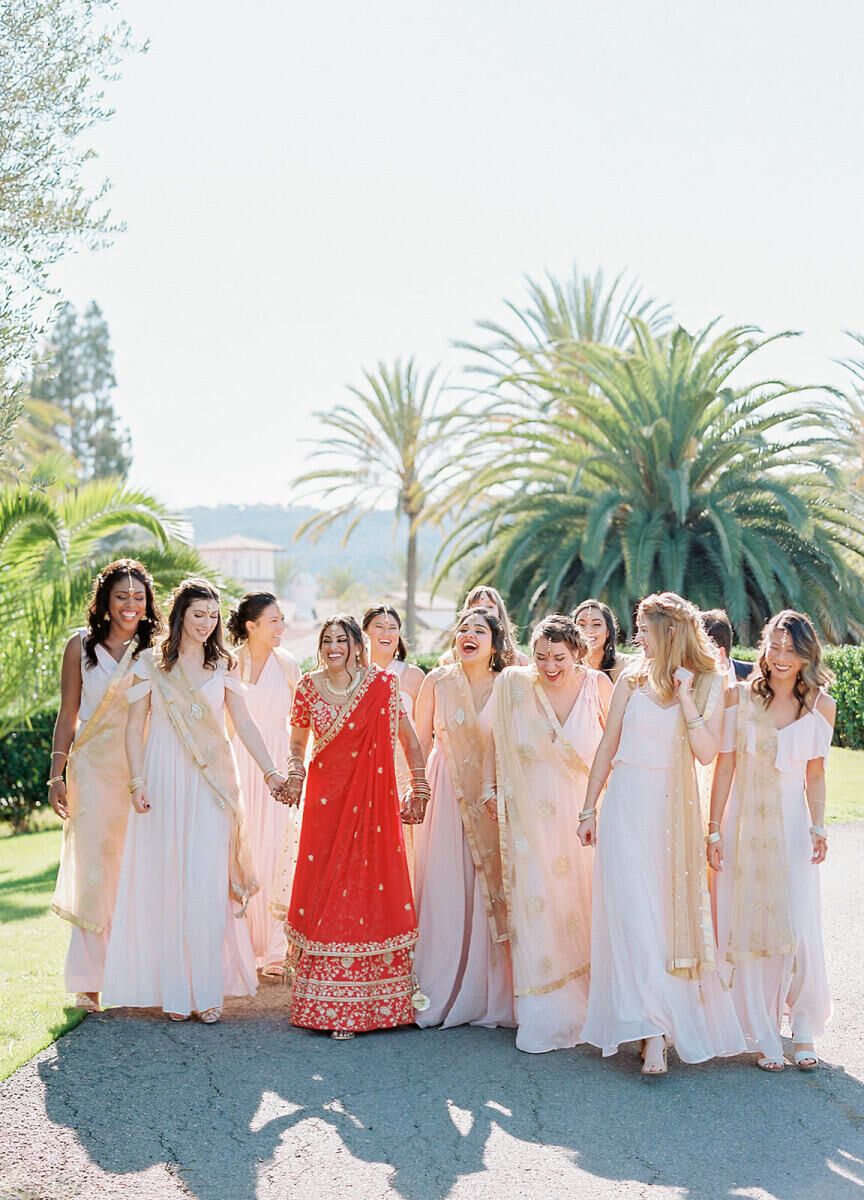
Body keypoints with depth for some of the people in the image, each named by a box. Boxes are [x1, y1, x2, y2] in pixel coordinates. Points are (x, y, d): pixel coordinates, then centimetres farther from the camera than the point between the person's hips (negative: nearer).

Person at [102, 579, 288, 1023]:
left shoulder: (223, 666, 9)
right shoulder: (151, 663, 4)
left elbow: (244, 725, 7)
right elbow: (135, 726, 4)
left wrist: (271, 772, -2)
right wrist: (138, 782, -5)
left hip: (211, 782, 1)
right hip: (164, 779, -1)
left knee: (208, 884, -4)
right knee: (167, 882, 1)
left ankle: (207, 990, 1)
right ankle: (174, 991, 8)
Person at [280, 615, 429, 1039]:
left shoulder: (381, 683, -2)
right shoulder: (308, 687, 4)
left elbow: (407, 735, 6)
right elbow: (298, 741, 15)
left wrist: (420, 788, 3)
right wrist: (295, 775, -3)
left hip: (372, 801, -2)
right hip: (325, 799, 2)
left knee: (373, 887, -3)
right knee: (324, 889, 0)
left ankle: (371, 1000, 7)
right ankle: (325, 1001, 10)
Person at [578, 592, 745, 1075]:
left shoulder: (708, 683, 1)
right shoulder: (633, 680, 4)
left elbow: (707, 752, -8)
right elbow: (608, 746, 8)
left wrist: (685, 697, -13)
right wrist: (590, 808, 7)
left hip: (676, 809, 0)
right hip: (629, 804, 0)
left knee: (674, 912, 2)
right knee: (634, 913, -6)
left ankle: (666, 1014, 12)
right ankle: (653, 1033, -6)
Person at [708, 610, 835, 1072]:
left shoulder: (821, 706, -1)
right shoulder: (740, 697, -3)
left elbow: (814, 775, 5)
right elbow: (724, 766, -1)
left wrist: (817, 828, -6)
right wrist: (714, 829, -3)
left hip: (791, 828, 0)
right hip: (744, 825, 0)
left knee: (799, 927, -6)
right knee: (748, 927, 4)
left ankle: (804, 1029, 13)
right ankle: (763, 1037, 16)